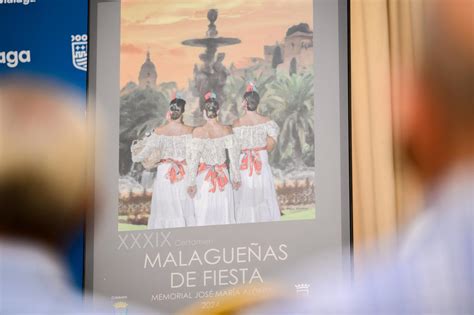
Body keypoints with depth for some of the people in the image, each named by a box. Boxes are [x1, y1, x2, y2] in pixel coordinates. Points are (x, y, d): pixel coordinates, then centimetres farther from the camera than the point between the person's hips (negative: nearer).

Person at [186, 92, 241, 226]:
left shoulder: (198, 132, -11)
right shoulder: (227, 130, -6)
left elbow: (194, 159, -9)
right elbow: (234, 156, -2)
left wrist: (191, 182, -2)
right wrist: (236, 177, 9)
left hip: (204, 178, -2)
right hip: (223, 177, 2)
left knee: (204, 215, 6)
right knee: (223, 213, 11)